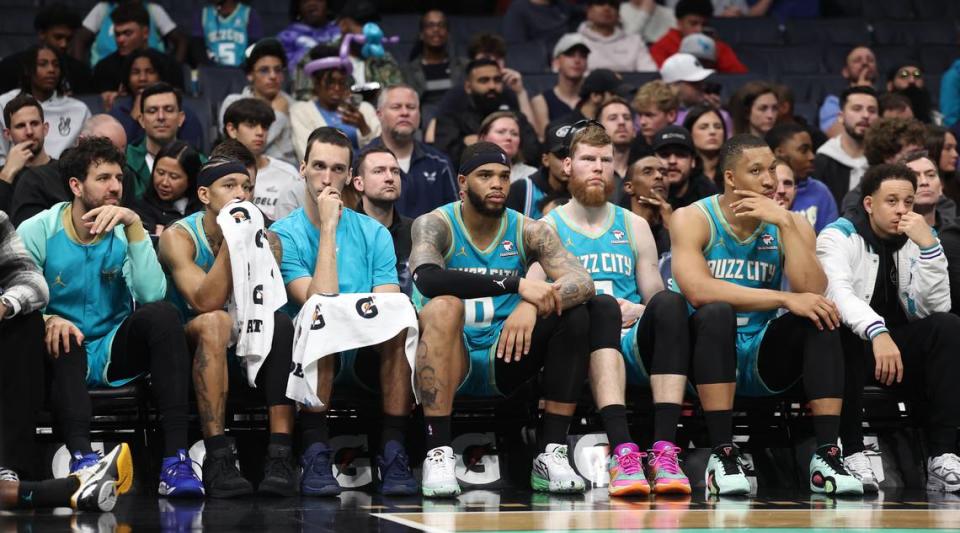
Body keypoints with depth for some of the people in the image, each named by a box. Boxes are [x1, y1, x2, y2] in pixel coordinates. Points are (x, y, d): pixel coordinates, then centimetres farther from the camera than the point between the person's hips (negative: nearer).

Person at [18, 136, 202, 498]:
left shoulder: (125, 234, 1)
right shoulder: (37, 232, -3)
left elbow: (152, 295, -16)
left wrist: (135, 227, -22)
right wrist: (48, 321, -32)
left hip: (114, 355, 2)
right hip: (64, 358, -2)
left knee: (161, 314, -25)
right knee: (62, 331, -34)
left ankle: (176, 458, -36)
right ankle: (81, 455, -52)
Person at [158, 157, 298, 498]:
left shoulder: (265, 239, 3)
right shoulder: (179, 237, -8)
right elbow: (205, 302, -23)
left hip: (244, 352, 4)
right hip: (189, 351, -3)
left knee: (280, 323, -26)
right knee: (215, 323, -34)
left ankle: (281, 455, -35)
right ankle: (217, 459, -41)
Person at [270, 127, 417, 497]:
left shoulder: (374, 233, 10)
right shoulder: (284, 234, -1)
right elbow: (319, 304, -16)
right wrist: (328, 227, -14)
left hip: (370, 354, 3)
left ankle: (393, 452, -26)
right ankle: (315, 453, -30)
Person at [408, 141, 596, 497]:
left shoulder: (528, 231, 2)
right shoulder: (435, 225, -7)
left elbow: (583, 282, -12)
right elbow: (427, 278, -30)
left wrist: (532, 305, -34)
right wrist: (517, 285, -38)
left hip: (503, 360, 3)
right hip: (449, 361, -3)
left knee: (575, 315, -17)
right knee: (444, 305, -33)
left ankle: (551, 453, -18)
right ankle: (438, 453, -35)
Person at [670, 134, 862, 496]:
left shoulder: (791, 224, 4)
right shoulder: (693, 219, -7)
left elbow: (813, 292, -13)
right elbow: (697, 290, -26)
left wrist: (785, 223, -17)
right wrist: (784, 299, -29)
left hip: (763, 359, 3)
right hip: (712, 351, -3)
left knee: (819, 315, -21)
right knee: (717, 313, -33)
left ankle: (827, 455, -27)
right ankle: (721, 455, -34)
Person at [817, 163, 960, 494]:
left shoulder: (917, 241, 5)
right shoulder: (838, 237, -6)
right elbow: (839, 293, -27)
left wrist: (928, 246, -19)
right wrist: (877, 332, -45)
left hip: (902, 347, 4)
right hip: (849, 346, -4)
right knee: (843, 329, -37)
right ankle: (852, 454, -35)